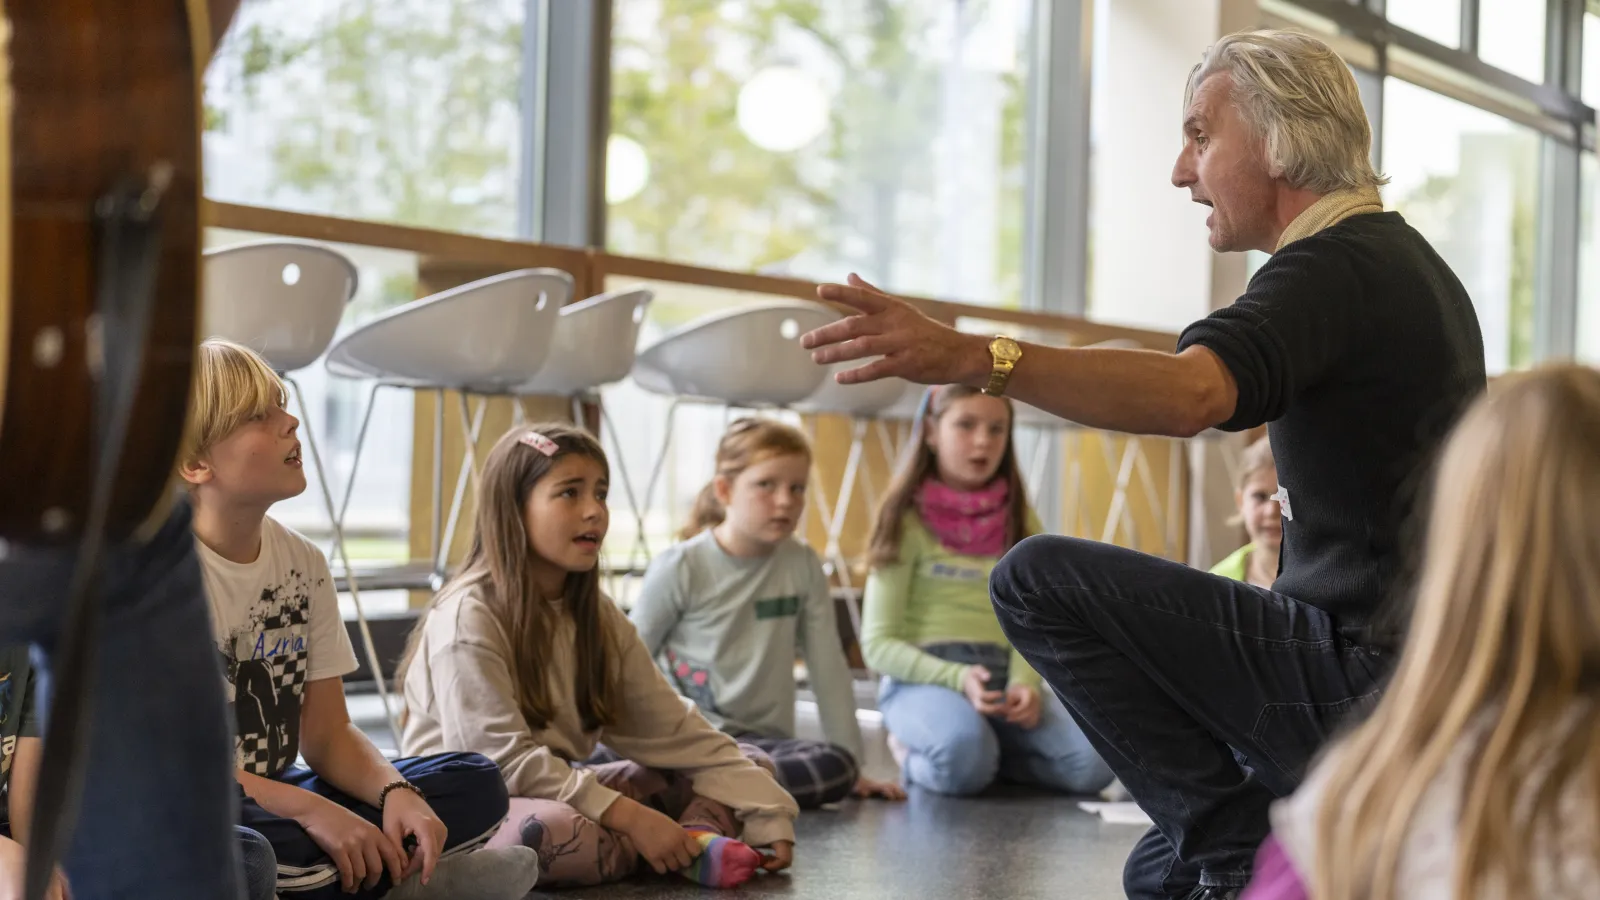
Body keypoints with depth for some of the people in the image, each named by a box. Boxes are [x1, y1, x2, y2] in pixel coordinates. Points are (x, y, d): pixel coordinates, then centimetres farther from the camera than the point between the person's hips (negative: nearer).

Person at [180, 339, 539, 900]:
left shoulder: (303, 564, 5)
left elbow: (327, 735, 7)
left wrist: (395, 791, -15)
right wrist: (311, 810, -25)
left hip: (274, 798, 7)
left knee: (475, 785, -3)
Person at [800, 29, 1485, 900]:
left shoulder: (1334, 266, -18)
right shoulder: (1407, 261, 17)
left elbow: (1191, 393, -38)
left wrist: (975, 357, -47)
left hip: (1361, 677, -11)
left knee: (1041, 580, -16)